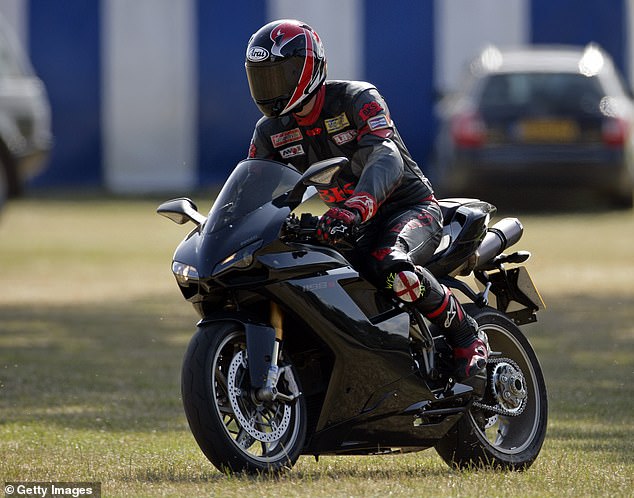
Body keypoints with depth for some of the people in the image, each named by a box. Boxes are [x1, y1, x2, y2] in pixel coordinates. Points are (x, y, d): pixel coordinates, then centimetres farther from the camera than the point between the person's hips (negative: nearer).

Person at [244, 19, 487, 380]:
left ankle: (466, 334, -19)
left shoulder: (357, 99, -19)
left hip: (411, 208, -7)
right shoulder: (272, 131, 2)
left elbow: (388, 160, -35)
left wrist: (355, 208, -54)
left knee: (390, 267, -39)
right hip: (352, 223, 7)